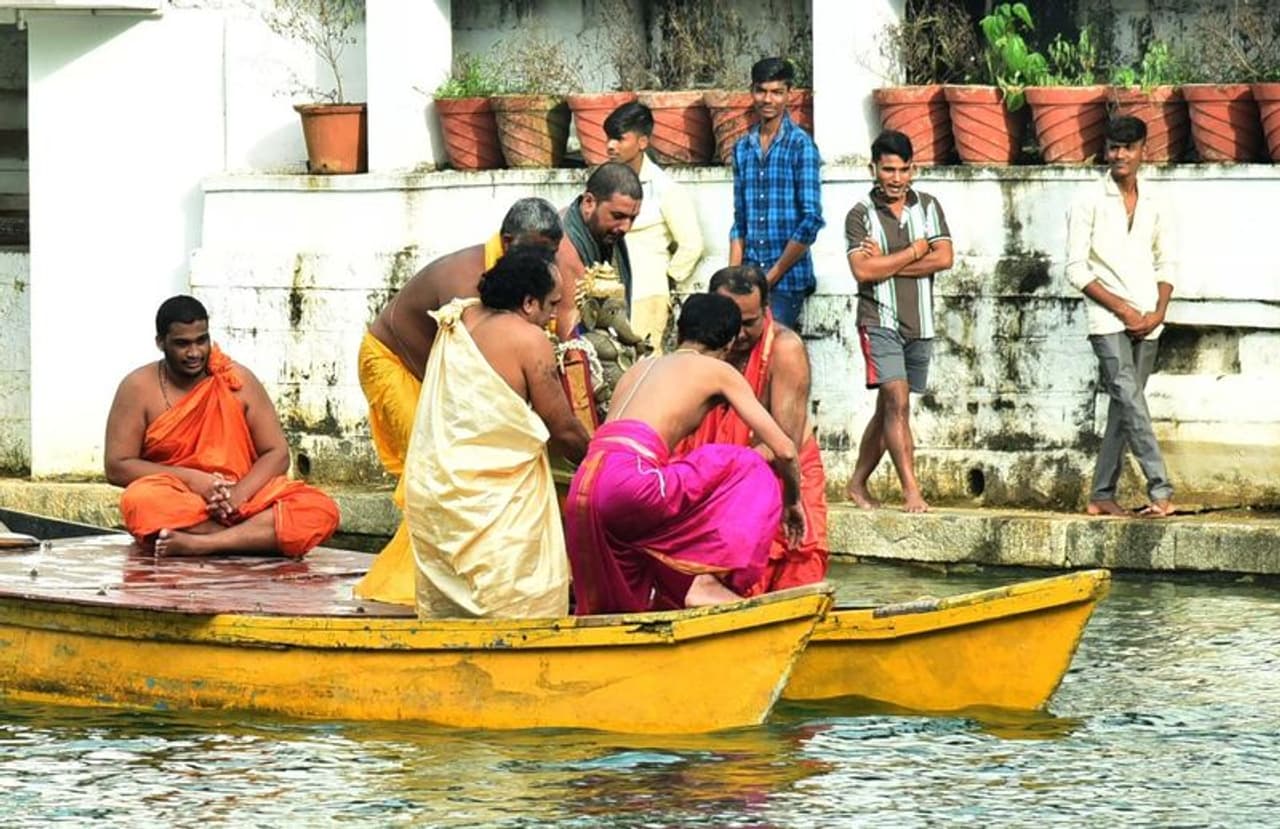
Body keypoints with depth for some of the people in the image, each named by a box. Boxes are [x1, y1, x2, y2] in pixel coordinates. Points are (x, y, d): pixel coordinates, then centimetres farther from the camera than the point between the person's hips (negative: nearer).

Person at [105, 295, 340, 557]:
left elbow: (277, 454, 2)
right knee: (140, 501, -38)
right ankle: (262, 535, -30)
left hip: (241, 500, 2)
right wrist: (190, 479, -17)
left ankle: (201, 543, -39)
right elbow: (116, 467, -5)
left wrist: (239, 493, -19)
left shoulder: (238, 380, 3)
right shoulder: (139, 388, -1)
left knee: (321, 510, -25)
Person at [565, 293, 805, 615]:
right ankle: (707, 581, 1)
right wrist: (793, 500, 31)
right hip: (631, 479, -7)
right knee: (749, 471, 8)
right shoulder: (717, 371, 14)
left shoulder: (638, 368, 31)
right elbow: (783, 449, 12)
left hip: (581, 490, 7)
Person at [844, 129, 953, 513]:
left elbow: (944, 258, -5)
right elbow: (863, 270, -16)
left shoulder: (928, 207, 8)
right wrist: (914, 252, -9)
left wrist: (887, 263, -11)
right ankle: (911, 491, -20)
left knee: (888, 409, 11)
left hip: (919, 323, 4)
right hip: (880, 321, -4)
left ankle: (858, 484, 23)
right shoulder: (861, 215, -2)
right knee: (897, 400, -16)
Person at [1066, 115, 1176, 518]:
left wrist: (1158, 312, -2)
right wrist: (1121, 307, -12)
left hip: (1146, 323, 5)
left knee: (1124, 406, 6)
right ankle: (1160, 489, -25)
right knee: (1130, 401, -16)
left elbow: (1167, 263, 14)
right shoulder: (1090, 202, -2)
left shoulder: (1155, 204, 10)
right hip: (1108, 321, -5)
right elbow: (1077, 270, -6)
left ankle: (1102, 495, 12)